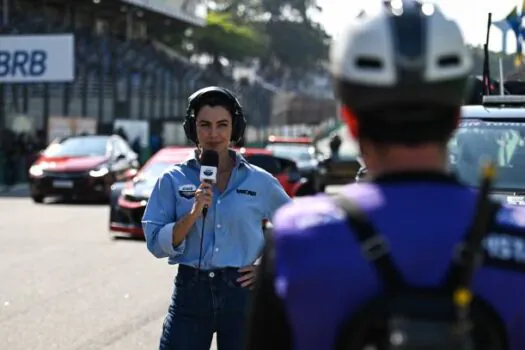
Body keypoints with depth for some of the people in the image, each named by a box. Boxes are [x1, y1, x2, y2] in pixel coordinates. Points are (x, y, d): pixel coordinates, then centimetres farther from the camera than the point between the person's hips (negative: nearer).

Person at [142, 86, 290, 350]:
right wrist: (193, 214, -18)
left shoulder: (259, 181, 3)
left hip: (241, 295, 0)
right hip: (190, 293, 0)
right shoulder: (174, 180, 2)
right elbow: (157, 244, -5)